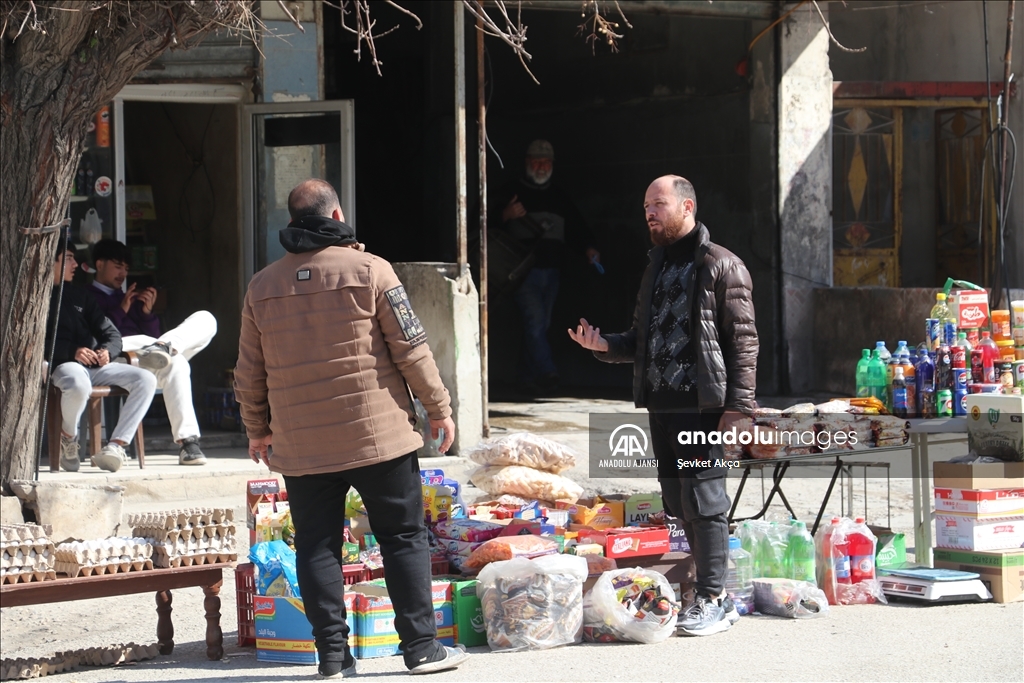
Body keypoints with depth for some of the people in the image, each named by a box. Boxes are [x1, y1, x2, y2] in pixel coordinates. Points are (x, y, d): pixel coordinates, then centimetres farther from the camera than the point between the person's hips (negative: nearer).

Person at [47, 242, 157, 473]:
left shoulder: (78, 294, 25)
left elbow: (110, 333, 19)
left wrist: (107, 350, -4)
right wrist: (72, 351, -21)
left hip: (96, 365, 7)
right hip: (62, 365, -7)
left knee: (146, 379, -16)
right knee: (78, 384, -41)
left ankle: (116, 445, -26)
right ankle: (68, 437, -10)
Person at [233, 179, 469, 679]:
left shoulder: (262, 286, 5)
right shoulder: (369, 270, -6)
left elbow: (249, 372, 10)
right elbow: (411, 349, -5)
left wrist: (257, 429, 24)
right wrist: (438, 408, 6)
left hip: (300, 445, 3)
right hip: (378, 433, -3)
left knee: (317, 545, 8)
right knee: (404, 538, 5)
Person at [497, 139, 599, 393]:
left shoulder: (559, 198, 18)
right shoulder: (512, 193, 4)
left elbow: (576, 229, 19)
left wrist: (587, 249, 0)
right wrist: (506, 216, -22)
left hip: (551, 270, 5)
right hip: (524, 270, -5)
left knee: (541, 324, 8)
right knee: (535, 318, -18)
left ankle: (529, 375, 16)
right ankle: (545, 372, -26)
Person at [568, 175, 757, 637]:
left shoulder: (721, 266, -5)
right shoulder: (657, 267, 20)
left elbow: (743, 341, -9)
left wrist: (739, 406, -16)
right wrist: (605, 346, 5)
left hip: (703, 406, -8)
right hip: (661, 406, 8)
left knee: (703, 501, -8)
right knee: (678, 503, 9)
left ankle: (713, 601, -2)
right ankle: (716, 594, 18)